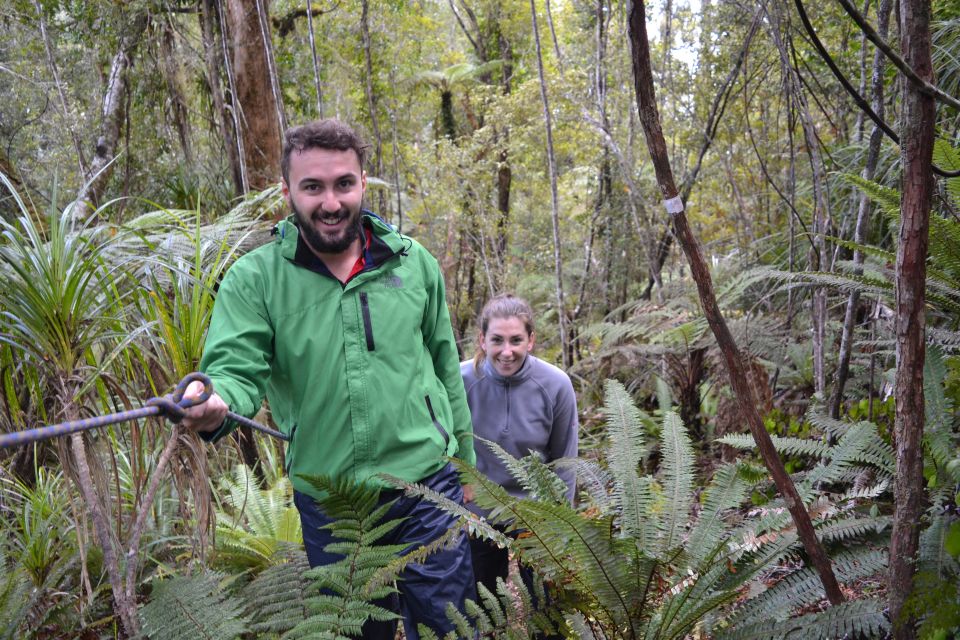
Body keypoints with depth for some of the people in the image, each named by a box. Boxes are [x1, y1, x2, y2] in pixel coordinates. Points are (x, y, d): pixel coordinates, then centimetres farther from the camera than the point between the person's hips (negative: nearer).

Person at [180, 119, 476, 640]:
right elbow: (236, 369, -15)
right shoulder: (254, 279, -7)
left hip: (427, 485, 1)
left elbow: (445, 367, 6)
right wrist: (214, 403, -39)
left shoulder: (413, 263, -1)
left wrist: (465, 461, 11)